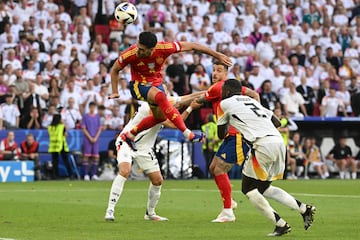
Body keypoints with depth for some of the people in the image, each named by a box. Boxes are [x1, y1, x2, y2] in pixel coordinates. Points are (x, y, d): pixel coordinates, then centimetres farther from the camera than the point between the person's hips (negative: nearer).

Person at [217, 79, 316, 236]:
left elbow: (221, 135, 22)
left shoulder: (225, 104, 12)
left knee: (248, 189, 6)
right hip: (279, 142, 7)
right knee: (264, 188, 21)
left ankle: (281, 225, -1)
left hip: (263, 145, -7)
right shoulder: (252, 101, 30)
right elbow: (277, 122, 27)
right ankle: (304, 209, 8)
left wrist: (227, 124, 43)